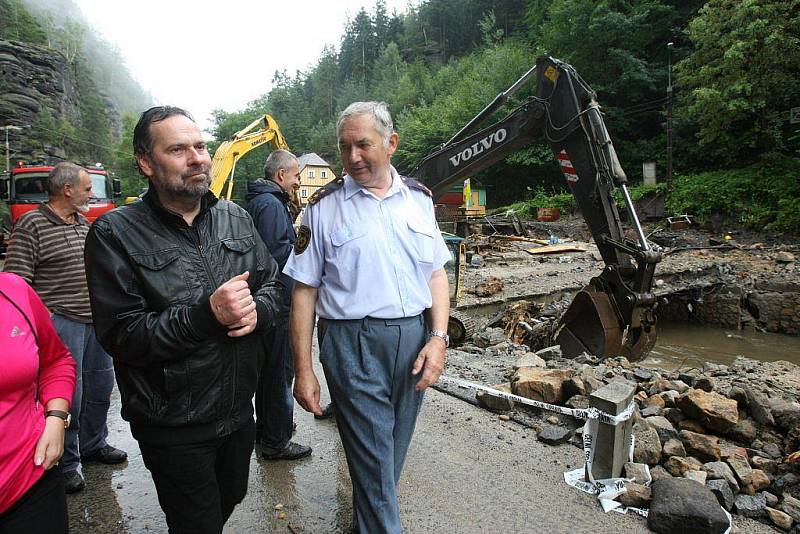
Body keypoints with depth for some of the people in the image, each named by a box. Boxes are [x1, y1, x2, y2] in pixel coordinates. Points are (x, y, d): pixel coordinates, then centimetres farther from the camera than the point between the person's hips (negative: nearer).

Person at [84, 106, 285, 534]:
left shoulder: (235, 218, 2)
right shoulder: (115, 234, -14)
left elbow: (273, 284, 8)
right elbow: (120, 336, -19)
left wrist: (257, 310, -15)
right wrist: (207, 314, -29)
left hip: (238, 411, 5)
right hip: (174, 429, -5)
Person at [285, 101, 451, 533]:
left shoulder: (418, 198, 7)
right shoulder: (323, 207, -3)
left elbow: (437, 273, 10)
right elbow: (304, 291, -3)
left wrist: (438, 337, -2)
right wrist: (303, 370, -5)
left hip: (414, 338, 4)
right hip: (352, 344, -4)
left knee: (393, 449, 18)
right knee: (373, 458, 0)